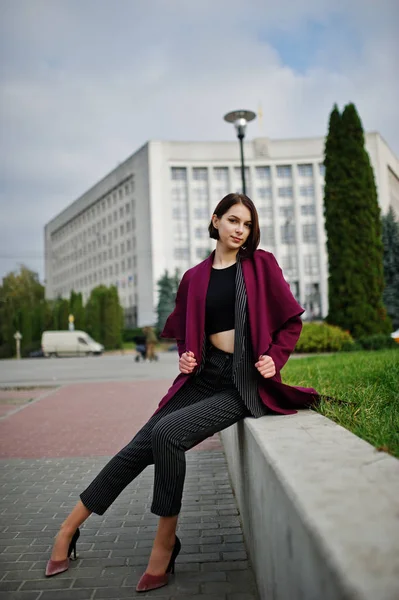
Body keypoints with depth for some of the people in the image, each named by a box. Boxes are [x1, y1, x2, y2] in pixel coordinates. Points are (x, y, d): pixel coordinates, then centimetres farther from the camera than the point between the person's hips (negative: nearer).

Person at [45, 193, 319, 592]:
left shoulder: (261, 264, 1)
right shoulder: (195, 277, 9)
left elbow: (291, 320, 4)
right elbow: (183, 331, 22)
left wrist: (275, 358, -9)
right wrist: (186, 356, 2)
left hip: (244, 383, -4)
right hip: (204, 376, 4)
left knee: (167, 433, -25)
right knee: (141, 445, -4)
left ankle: (165, 542, -6)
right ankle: (71, 525, 11)